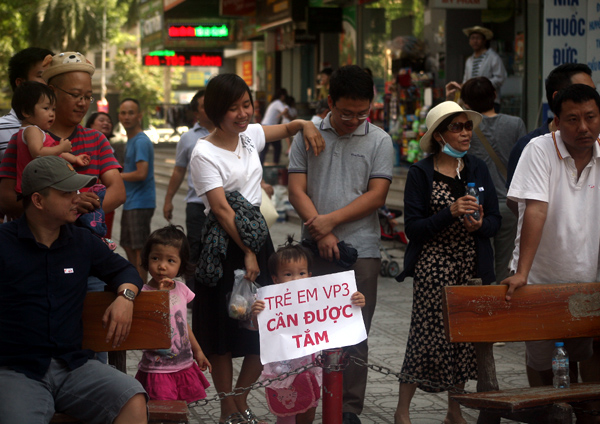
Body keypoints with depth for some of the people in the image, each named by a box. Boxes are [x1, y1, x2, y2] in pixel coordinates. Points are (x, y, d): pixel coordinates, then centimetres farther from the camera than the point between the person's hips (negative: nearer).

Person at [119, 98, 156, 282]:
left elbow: (141, 173, -22)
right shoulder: (130, 141, 16)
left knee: (140, 249, -7)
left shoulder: (141, 141, -14)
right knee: (128, 246, 16)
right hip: (130, 203, 10)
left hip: (140, 203, -10)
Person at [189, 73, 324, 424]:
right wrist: (246, 253, -17)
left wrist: (305, 125, 5)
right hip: (225, 245, -6)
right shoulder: (205, 154, -11)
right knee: (224, 332, 2)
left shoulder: (251, 135, 8)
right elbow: (221, 208, -15)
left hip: (257, 237, 6)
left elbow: (286, 129, 28)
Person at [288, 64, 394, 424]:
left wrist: (332, 220, -10)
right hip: (315, 249, 1)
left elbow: (376, 195, -3)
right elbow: (297, 191, 2)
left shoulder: (379, 141, 5)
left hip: (362, 250, -1)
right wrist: (321, 233, -10)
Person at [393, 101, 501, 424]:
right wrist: (450, 212, -22)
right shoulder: (421, 173, -4)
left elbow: (495, 220, 10)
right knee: (428, 337, -5)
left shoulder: (478, 169, 9)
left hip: (473, 268, 4)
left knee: (465, 337, 8)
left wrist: (480, 224, -12)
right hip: (433, 268, -4)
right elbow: (413, 228, -10)